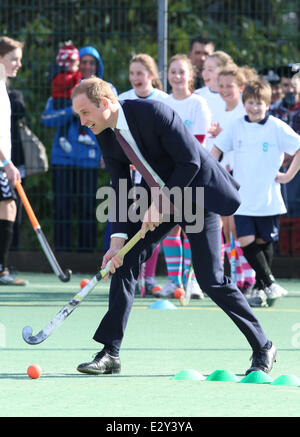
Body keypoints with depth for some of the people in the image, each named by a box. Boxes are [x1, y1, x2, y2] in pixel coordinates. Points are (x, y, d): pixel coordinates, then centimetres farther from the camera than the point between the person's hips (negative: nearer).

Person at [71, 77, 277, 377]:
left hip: (198, 194, -7)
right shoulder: (105, 135, -5)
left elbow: (190, 162, -25)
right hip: (156, 200, 7)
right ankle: (110, 353, -4)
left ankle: (263, 347, 7)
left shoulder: (154, 113, -27)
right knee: (125, 260, -7)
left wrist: (160, 204, -24)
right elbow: (120, 190, -1)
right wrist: (118, 238, -12)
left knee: (210, 280, -8)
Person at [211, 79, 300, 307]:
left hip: (268, 200, -2)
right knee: (246, 240, -10)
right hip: (242, 198, 2)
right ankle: (270, 285, -4)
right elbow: (217, 149, 15)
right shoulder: (236, 126, 4)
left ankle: (261, 289, 18)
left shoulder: (277, 128, -6)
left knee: (264, 242, 5)